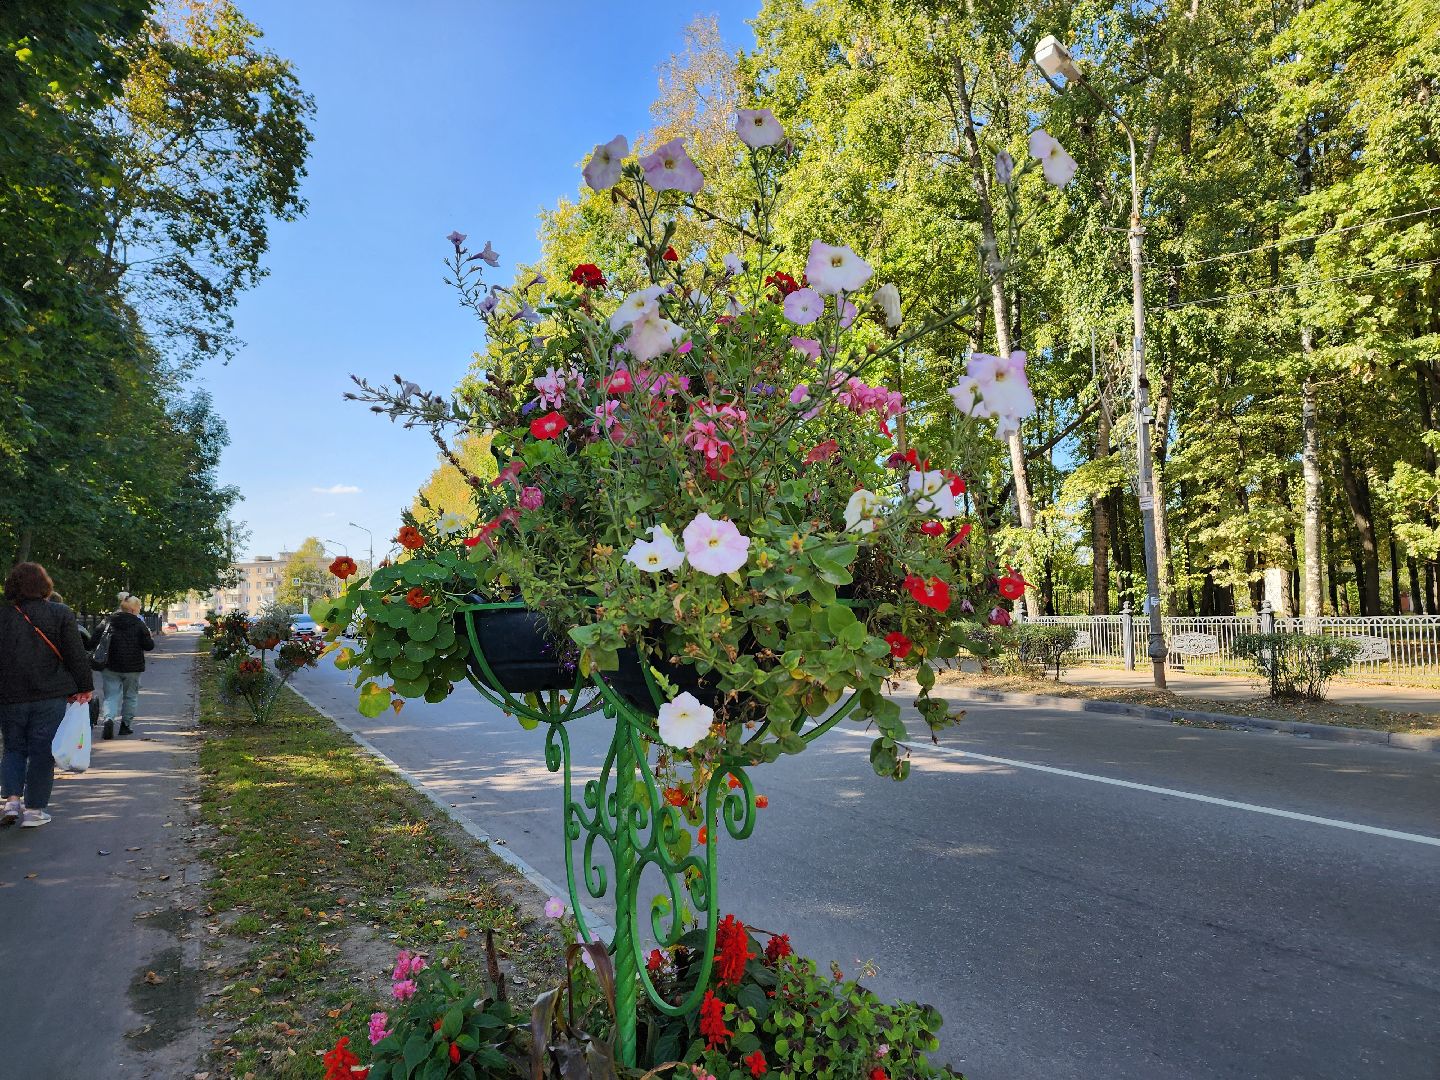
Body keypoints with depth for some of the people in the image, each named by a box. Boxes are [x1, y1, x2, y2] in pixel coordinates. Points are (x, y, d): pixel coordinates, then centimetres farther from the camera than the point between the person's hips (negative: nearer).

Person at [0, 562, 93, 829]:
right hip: (50, 696, -2)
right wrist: (84, 687, 4)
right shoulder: (61, 614, -5)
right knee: (42, 751, 5)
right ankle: (34, 809, 8)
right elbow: (76, 655, -5)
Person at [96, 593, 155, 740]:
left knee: (111, 696, 5)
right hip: (132, 667, -2)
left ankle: (108, 719, -20)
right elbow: (149, 645, -7)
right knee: (130, 696, 14)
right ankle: (125, 725, 17)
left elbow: (94, 642, 2)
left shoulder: (107, 623, 1)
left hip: (110, 667, 2)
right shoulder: (139, 624, -7)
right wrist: (149, 638, 13)